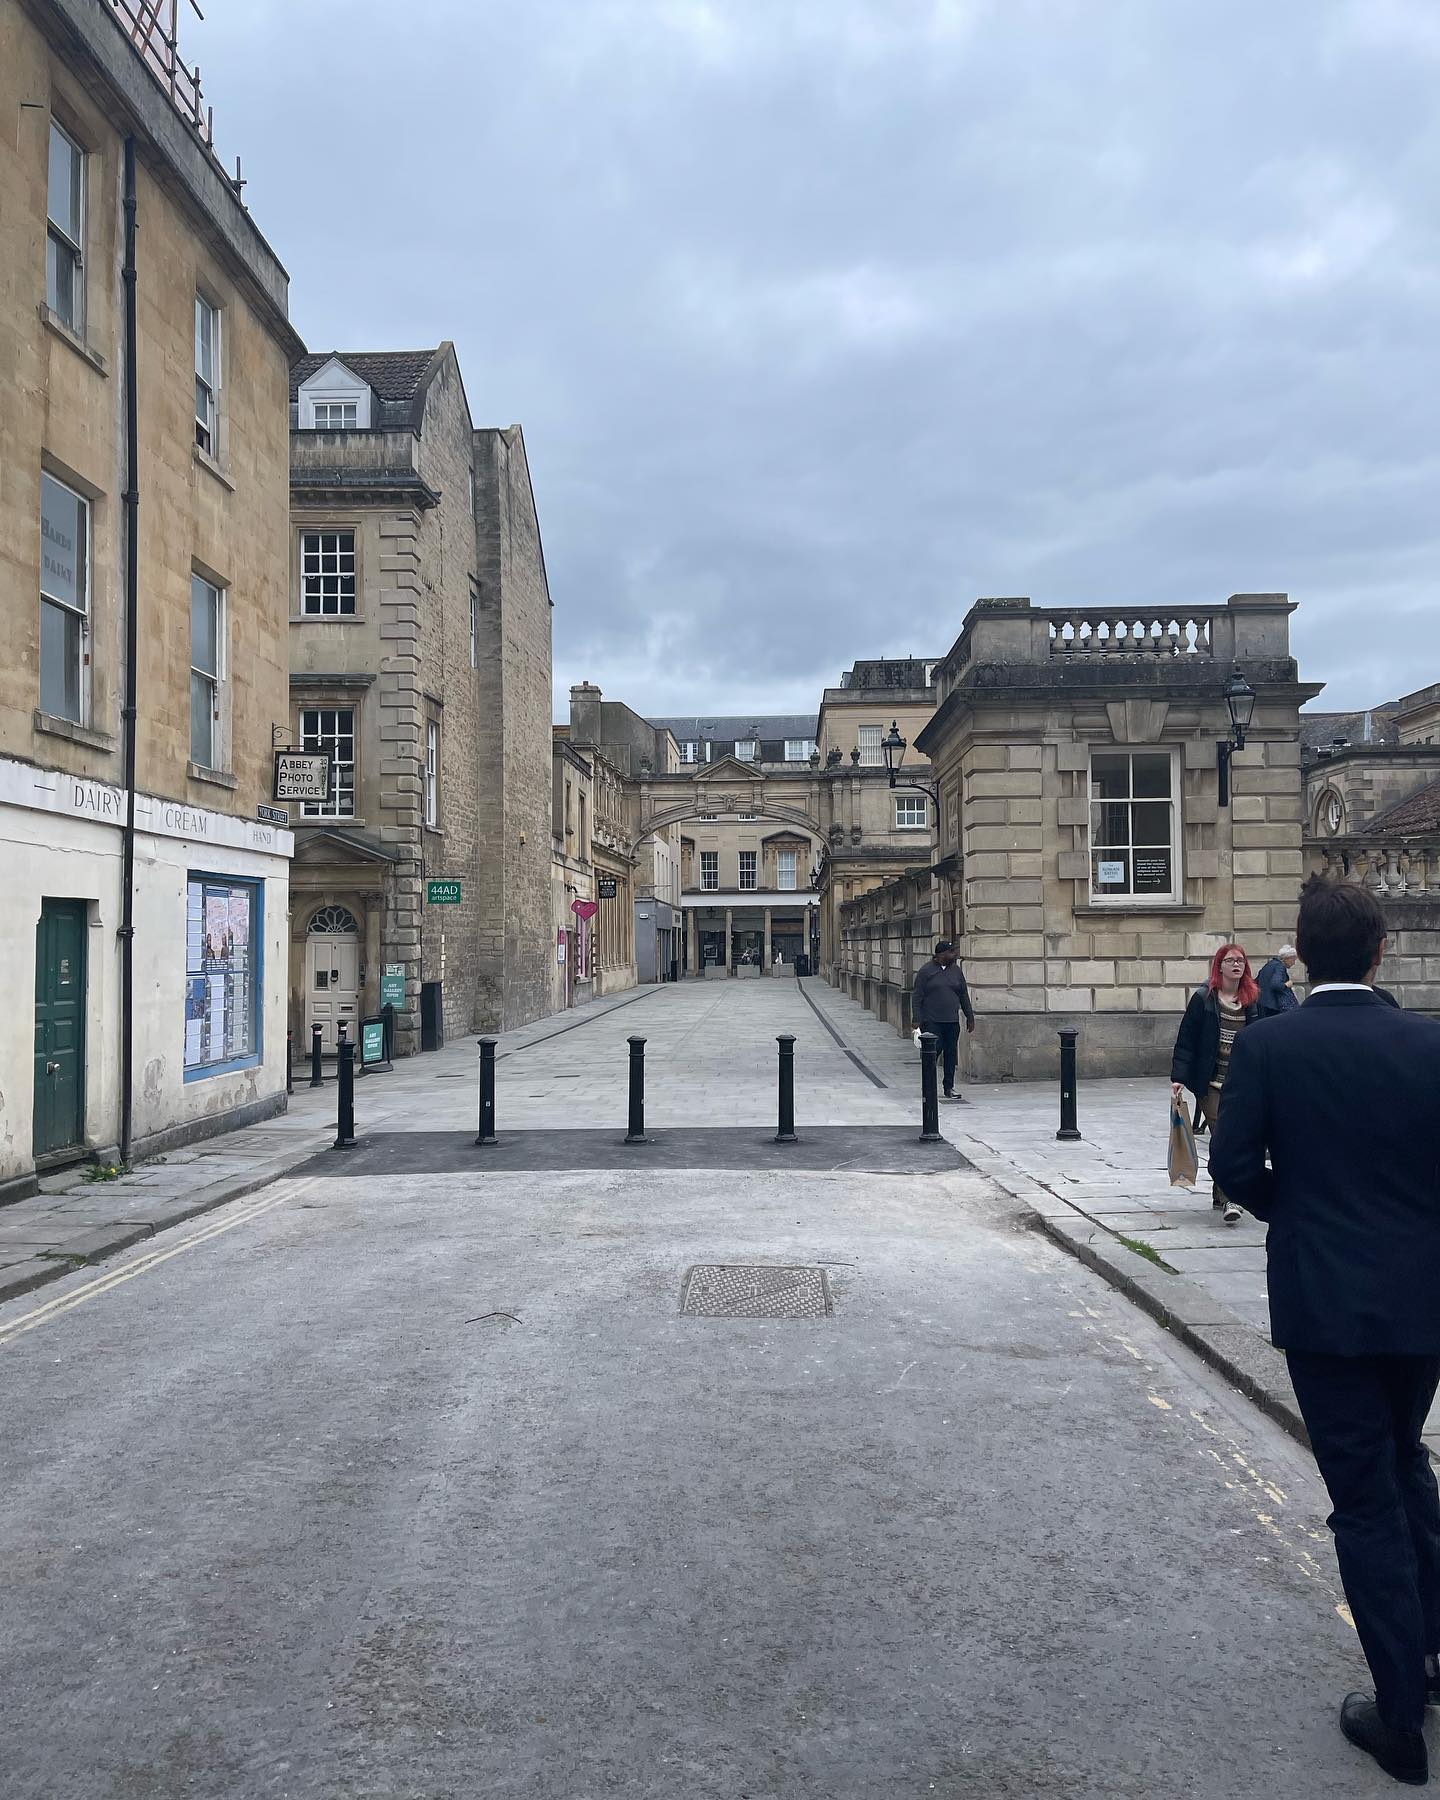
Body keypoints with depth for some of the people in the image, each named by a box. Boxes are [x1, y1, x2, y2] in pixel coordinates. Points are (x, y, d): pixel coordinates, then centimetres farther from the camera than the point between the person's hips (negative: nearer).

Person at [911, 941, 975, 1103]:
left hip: (952, 1022, 4)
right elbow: (916, 997, -4)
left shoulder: (956, 970, 10)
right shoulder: (926, 971, -3)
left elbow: (964, 995, 16)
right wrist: (916, 1019, -11)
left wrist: (970, 1017, 14)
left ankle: (949, 1089, 15)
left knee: (951, 1054, 6)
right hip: (931, 1022, -4)